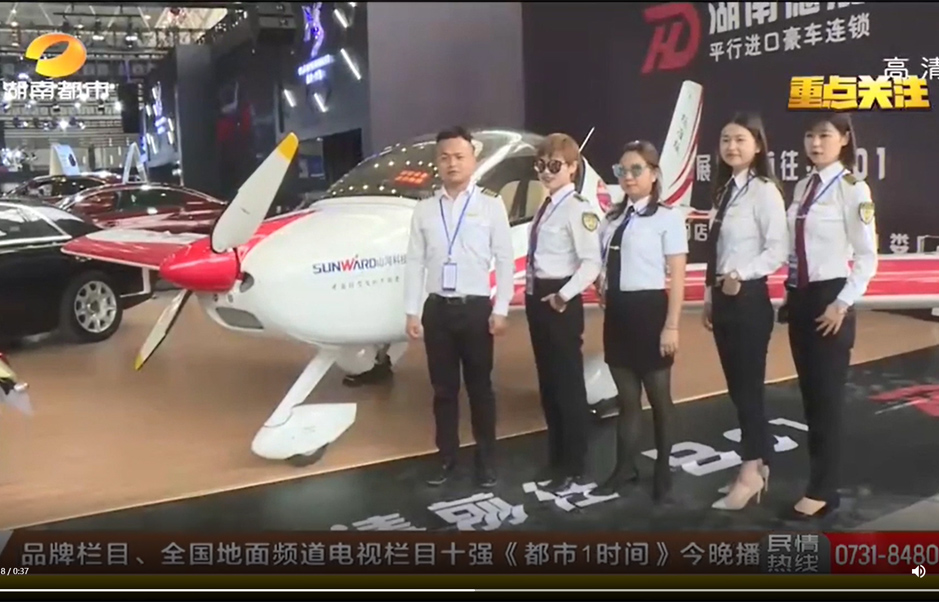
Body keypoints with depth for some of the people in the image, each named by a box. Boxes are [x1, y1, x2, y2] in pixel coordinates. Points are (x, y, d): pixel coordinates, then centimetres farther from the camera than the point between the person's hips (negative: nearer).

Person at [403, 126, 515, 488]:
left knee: (479, 387, 7)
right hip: (437, 308, 2)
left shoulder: (491, 206, 0)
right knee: (443, 388, 10)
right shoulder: (424, 210, 6)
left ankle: (485, 460, 20)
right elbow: (415, 263, 5)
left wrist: (500, 310, -6)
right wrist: (412, 312, 1)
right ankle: (447, 458, 23)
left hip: (476, 308, -2)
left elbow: (505, 260, -1)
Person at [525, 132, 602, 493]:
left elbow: (591, 263, -21)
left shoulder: (577, 208, -13)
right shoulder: (546, 207, 12)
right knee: (547, 382, 15)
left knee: (568, 383, 2)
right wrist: (533, 293, 8)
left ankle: (573, 465, 15)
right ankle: (556, 458, 29)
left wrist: (564, 296, -20)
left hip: (561, 301, -9)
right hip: (537, 298, 9)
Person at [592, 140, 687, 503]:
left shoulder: (667, 218, -7)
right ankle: (625, 467, 26)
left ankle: (662, 471, 26)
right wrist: (602, 286, 0)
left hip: (648, 310, -5)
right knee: (626, 397, 14)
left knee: (658, 396, 9)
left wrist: (671, 326, -14)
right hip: (617, 313, 6)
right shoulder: (613, 218, 11)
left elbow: (677, 277, -10)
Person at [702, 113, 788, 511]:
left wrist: (742, 275, -24)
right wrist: (710, 298, 13)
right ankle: (759, 465, 26)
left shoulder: (764, 191, -11)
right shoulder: (724, 191, 12)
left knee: (748, 388, 0)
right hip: (722, 300, 8)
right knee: (737, 389, 13)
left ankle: (750, 473, 12)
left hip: (748, 299, -8)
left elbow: (778, 250, -17)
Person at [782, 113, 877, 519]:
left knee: (827, 397, 0)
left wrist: (842, 304, -14)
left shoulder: (852, 189, -11)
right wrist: (791, 294, 9)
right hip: (800, 299, 7)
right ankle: (820, 481, 24)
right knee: (809, 395, 12)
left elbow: (867, 257, -11)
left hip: (830, 300, -7)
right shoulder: (802, 188, 9)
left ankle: (822, 492, 12)